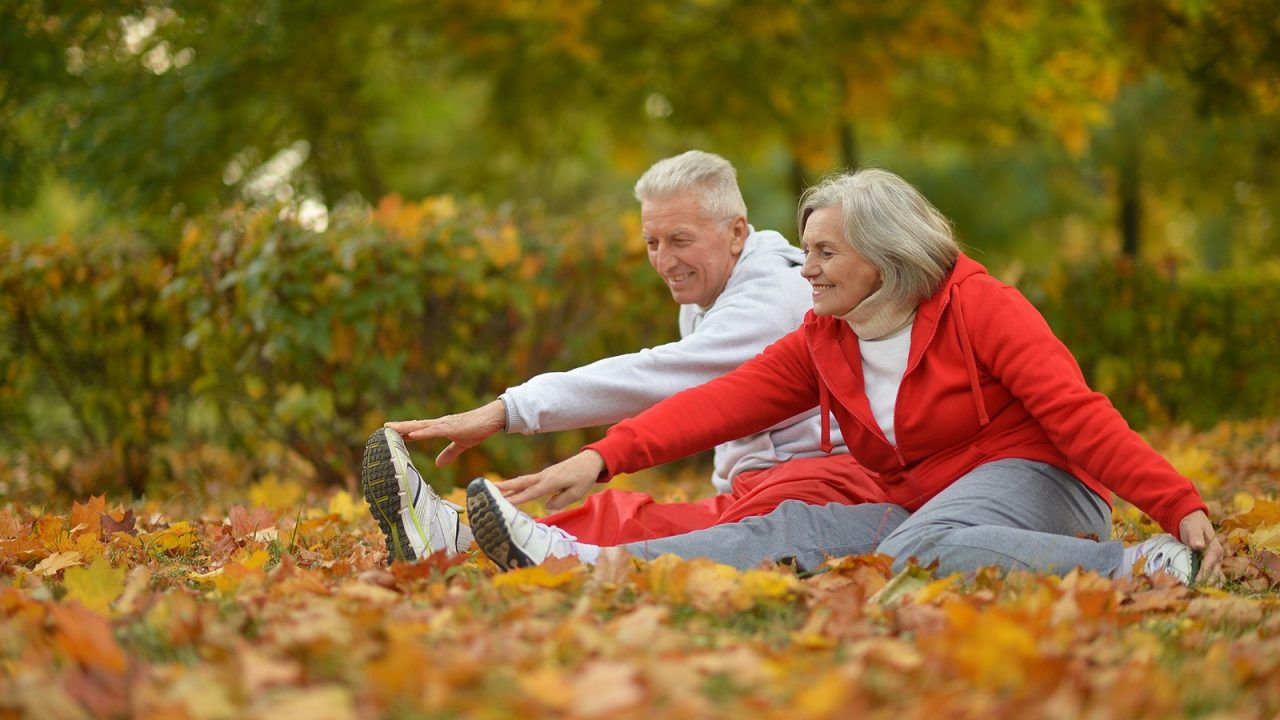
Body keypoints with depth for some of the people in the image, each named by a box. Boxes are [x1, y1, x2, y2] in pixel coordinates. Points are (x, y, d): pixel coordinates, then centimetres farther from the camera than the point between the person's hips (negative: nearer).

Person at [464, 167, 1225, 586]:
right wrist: (604, 457, -15)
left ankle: (1139, 565, -36)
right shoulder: (822, 342, 9)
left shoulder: (979, 307, -9)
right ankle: (575, 560, -31)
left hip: (1031, 482, -6)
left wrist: (1181, 505, -25)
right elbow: (722, 401, -1)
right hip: (921, 507, 6)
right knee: (788, 529, -16)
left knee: (914, 548, -37)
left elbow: (1076, 411, -16)